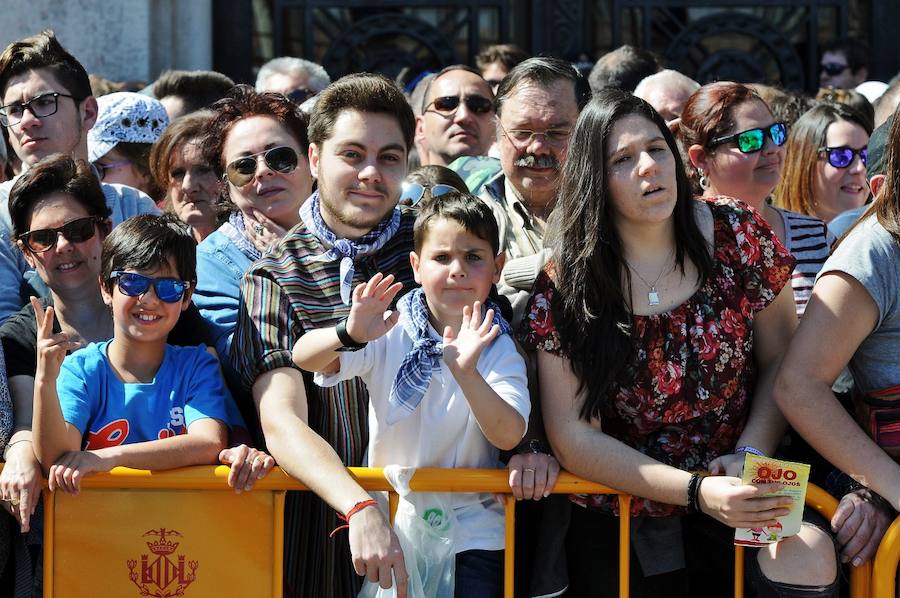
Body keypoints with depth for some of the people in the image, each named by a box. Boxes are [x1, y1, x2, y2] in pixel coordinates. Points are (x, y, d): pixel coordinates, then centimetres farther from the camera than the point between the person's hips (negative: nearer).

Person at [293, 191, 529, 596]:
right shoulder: (390, 334, -4)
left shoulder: (498, 348, -3)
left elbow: (509, 436, -18)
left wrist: (466, 371, -33)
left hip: (472, 534, 0)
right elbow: (303, 357, -16)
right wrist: (349, 335, -37)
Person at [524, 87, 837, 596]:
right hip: (620, 532, 0)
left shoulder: (736, 235, -2)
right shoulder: (565, 284, -8)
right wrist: (696, 492, -20)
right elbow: (573, 433, -10)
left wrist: (752, 453, -12)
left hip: (740, 507, 0)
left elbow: (780, 360, 6)